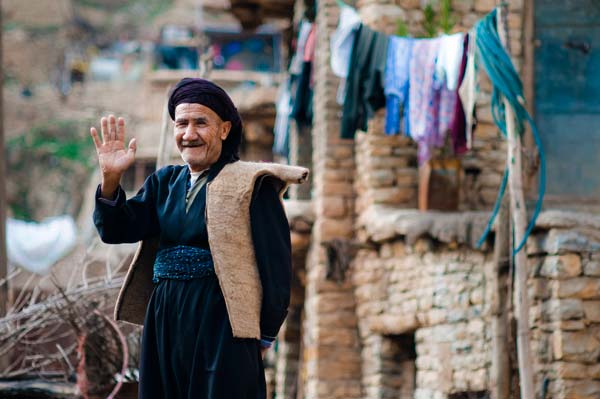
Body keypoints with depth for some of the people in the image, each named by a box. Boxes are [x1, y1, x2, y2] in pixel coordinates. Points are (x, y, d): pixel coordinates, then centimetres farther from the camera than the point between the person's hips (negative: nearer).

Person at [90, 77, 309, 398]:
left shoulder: (250, 185, -5)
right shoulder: (165, 183, 13)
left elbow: (275, 262, -8)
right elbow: (117, 230, 3)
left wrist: (265, 334, -8)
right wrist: (110, 178, -13)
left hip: (220, 326, -6)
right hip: (165, 323, 6)